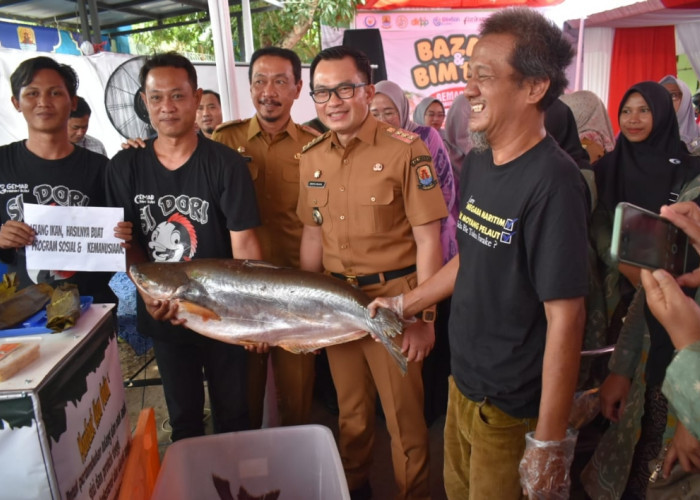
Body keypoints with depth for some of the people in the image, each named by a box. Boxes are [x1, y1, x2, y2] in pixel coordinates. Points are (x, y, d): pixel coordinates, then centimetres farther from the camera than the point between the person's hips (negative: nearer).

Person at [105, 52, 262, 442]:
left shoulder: (226, 163, -11)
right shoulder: (125, 167, -2)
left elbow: (244, 241, -15)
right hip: (163, 317, 3)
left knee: (232, 413, 14)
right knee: (183, 416, 20)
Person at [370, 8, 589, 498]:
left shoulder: (552, 181, -23)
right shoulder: (476, 163, 1)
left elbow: (565, 318, -23)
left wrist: (549, 442, -19)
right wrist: (405, 304, 17)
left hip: (513, 406, -7)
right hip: (463, 381, 7)